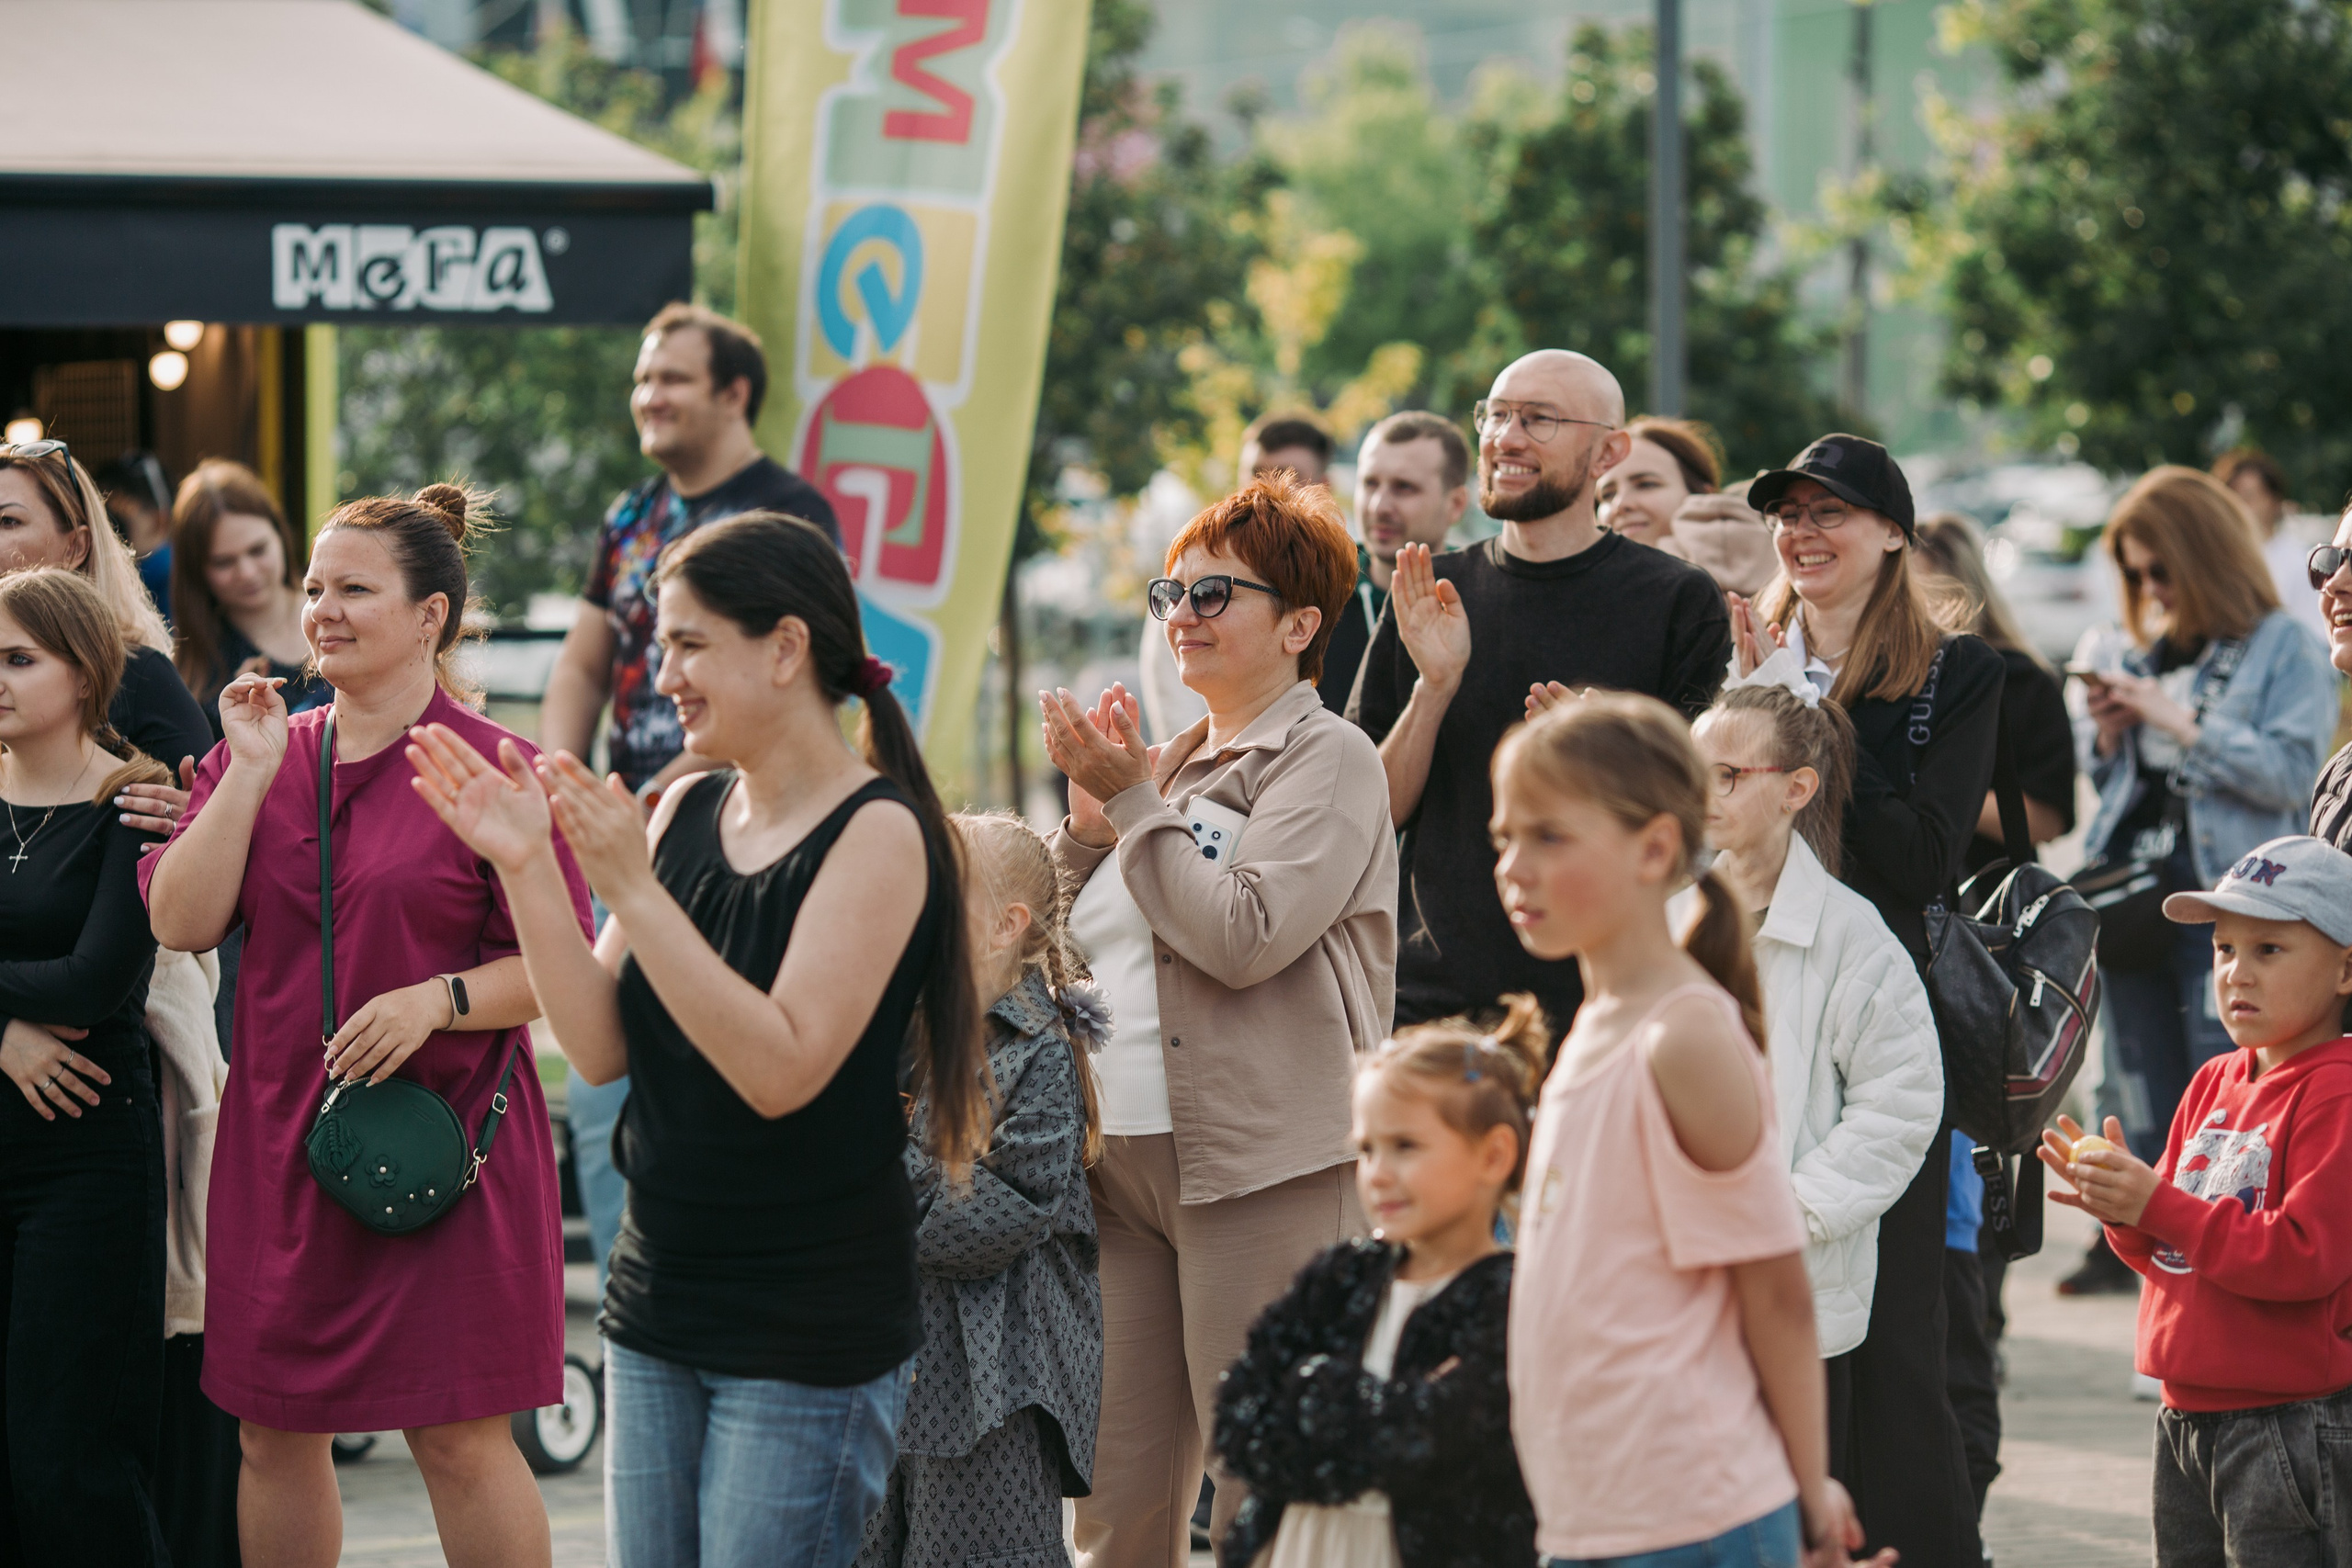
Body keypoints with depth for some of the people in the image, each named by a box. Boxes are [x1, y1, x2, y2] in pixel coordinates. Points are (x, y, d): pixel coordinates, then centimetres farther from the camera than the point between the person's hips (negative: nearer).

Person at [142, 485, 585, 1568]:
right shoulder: (259, 756, 10)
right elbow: (181, 922, -2)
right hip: (279, 1141, 5)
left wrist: (440, 999, -21)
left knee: (460, 1438, -4)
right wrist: (251, 775, -7)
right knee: (275, 1436, 9)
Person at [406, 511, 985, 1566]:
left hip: (808, 1335, -7)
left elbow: (781, 1069, -21)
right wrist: (526, 869, -6)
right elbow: (601, 1048, 5)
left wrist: (629, 888, -22)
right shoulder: (684, 811, 10)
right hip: (659, 1303, 7)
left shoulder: (878, 833, -11)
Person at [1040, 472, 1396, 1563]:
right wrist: (1089, 822, 5)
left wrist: (1133, 805, -10)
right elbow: (1072, 947, 20)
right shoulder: (1174, 766, 20)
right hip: (1122, 1154, 7)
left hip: (1262, 1168, -7)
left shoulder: (1326, 759, -2)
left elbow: (1246, 933, -16)